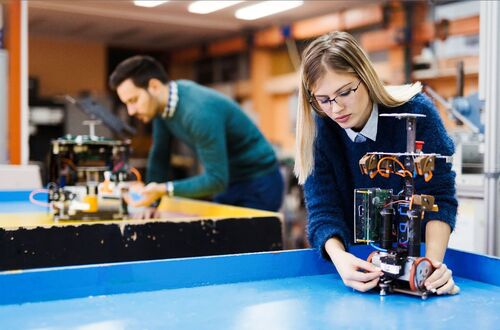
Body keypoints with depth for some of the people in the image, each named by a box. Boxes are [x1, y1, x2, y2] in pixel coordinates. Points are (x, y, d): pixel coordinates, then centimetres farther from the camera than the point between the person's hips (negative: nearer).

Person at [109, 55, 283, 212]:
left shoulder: (200, 112, -31)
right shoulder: (163, 105, -6)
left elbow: (216, 180, -30)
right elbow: (159, 156, 4)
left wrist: (164, 190, -35)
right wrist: (150, 201, -1)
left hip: (258, 185, -8)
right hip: (228, 181, 8)